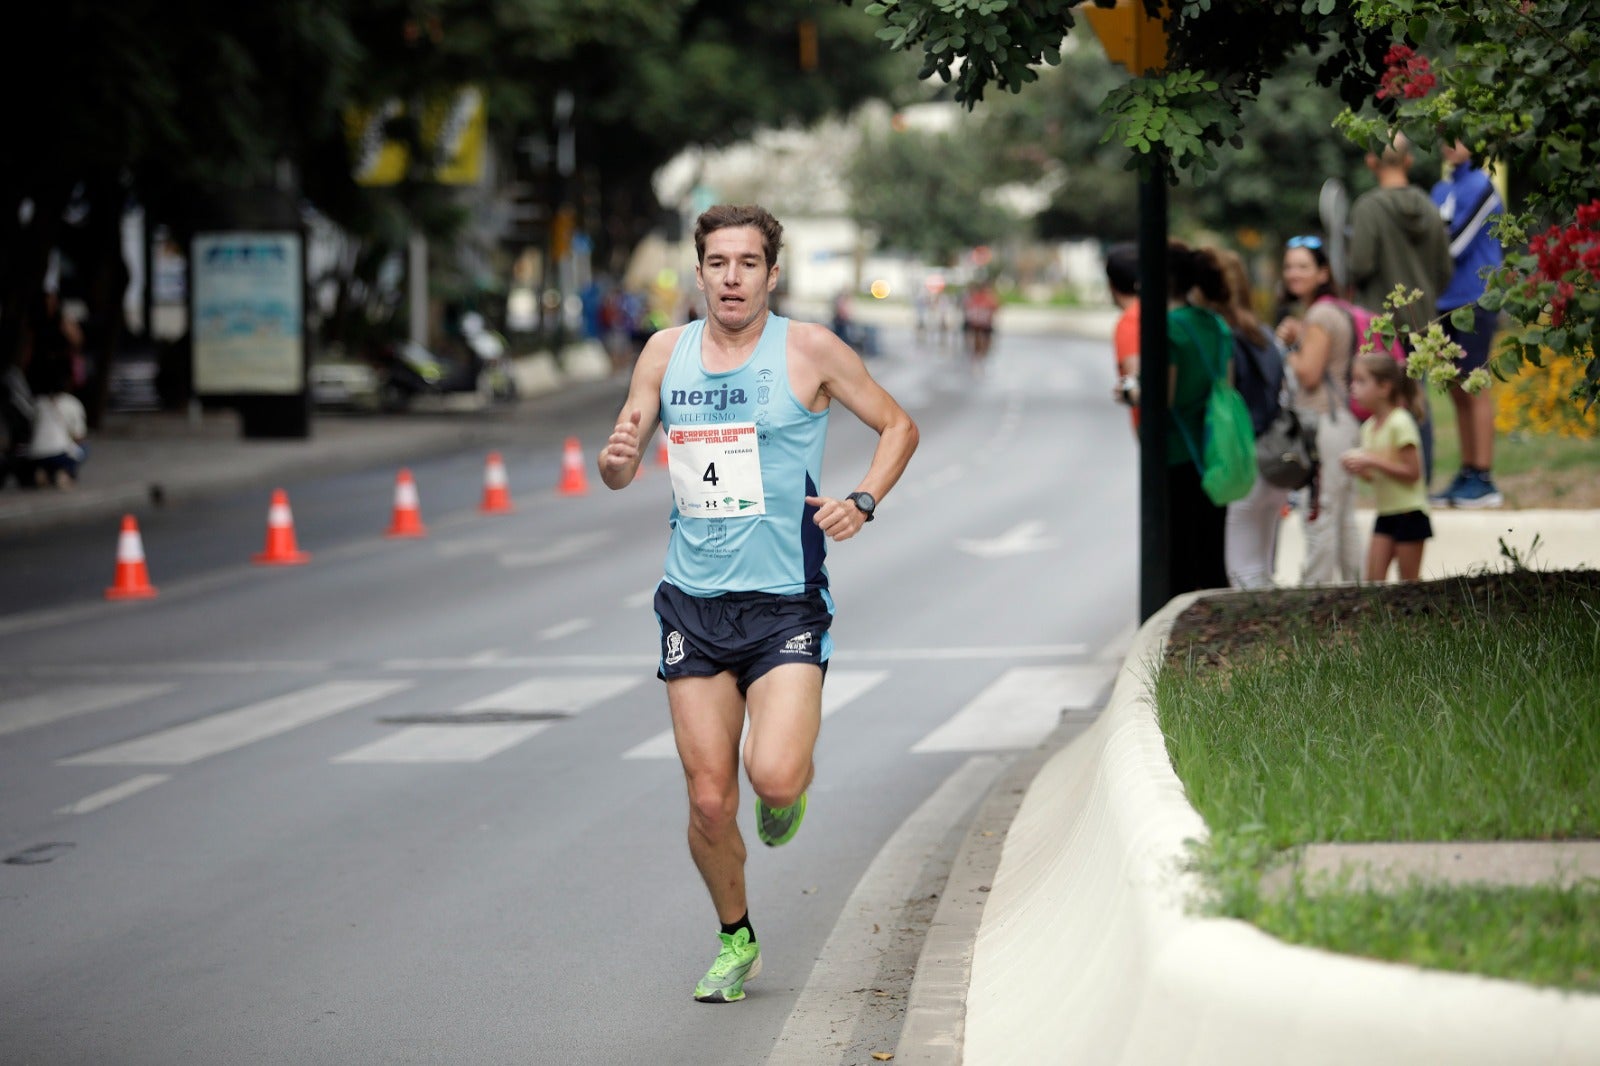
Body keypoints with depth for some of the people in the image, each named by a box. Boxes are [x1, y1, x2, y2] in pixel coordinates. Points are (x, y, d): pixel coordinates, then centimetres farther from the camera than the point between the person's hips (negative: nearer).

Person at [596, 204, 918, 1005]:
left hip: (786, 602, -3)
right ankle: (736, 941, 24)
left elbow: (898, 427, 8)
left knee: (774, 777, -20)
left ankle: (790, 792, 18)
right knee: (709, 801, 1)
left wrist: (862, 502, -9)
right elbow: (620, 470, 13)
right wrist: (616, 457, -11)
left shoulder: (809, 351, -3)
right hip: (694, 601, 3)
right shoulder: (665, 352, 6)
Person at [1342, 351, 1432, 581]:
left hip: (1409, 512, -7)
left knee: (1409, 582, 1)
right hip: (1385, 513, 7)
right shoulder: (1369, 427, 10)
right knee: (1373, 579, -2)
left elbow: (1412, 472, -18)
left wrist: (1373, 461, -21)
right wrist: (1358, 468, -3)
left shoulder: (1401, 423, -14)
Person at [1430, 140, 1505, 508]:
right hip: (1446, 302, 8)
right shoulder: (1441, 190, 16)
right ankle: (1467, 474, 13)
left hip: (1474, 301, -8)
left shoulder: (1480, 187, -9)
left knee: (1475, 389, -6)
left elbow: (1454, 245, -14)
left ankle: (1483, 480, -5)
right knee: (1458, 392, 9)